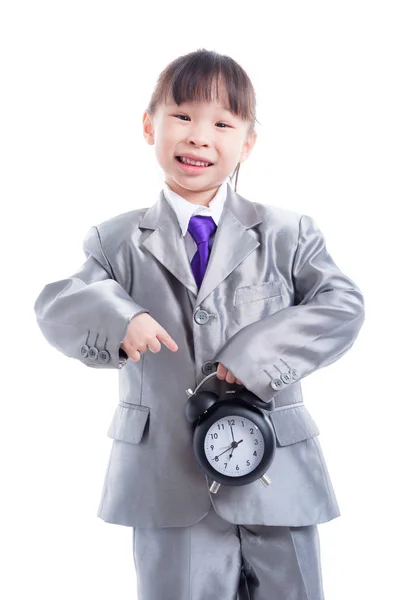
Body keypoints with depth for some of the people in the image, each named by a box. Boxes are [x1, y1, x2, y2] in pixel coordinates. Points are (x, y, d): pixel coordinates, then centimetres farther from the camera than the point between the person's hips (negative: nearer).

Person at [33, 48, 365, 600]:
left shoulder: (286, 233, 2)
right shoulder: (119, 241, 4)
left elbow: (342, 306, -7)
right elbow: (55, 307, -5)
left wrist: (255, 355, -20)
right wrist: (116, 317, -27)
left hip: (277, 478, 1)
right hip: (170, 485, 0)